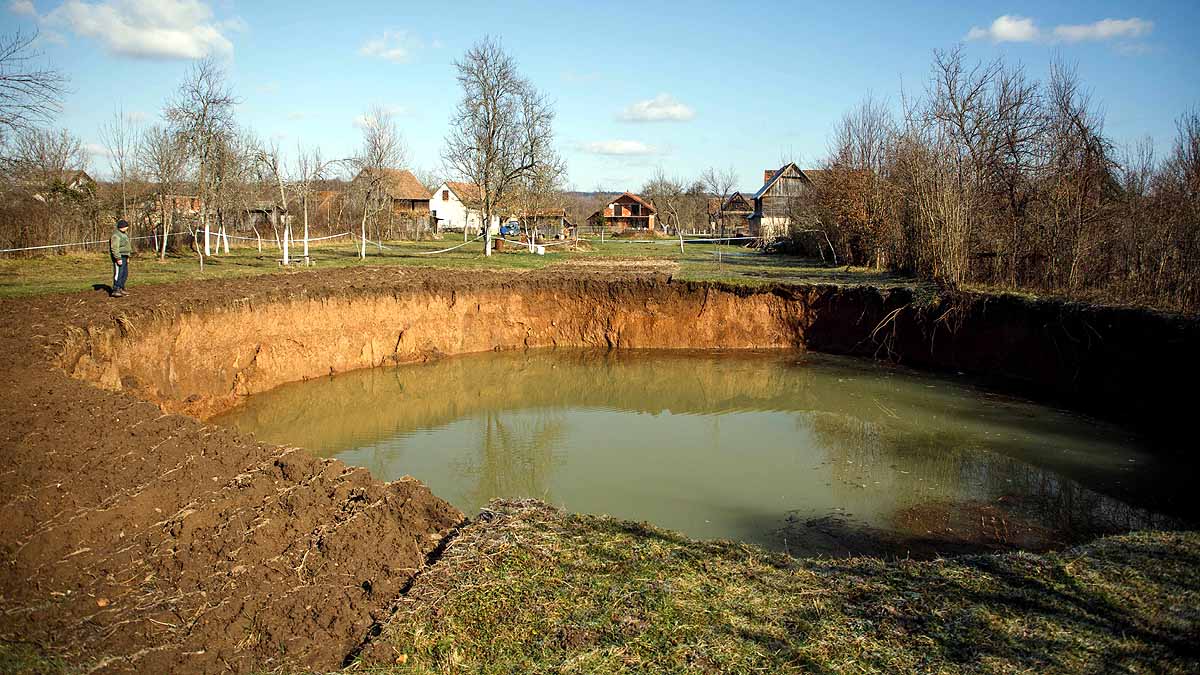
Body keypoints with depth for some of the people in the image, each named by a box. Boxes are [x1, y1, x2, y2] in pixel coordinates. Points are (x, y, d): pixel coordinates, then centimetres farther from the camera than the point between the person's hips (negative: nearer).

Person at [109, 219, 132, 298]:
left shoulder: (124, 234, 16)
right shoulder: (116, 235, -16)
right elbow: (114, 248, -22)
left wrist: (127, 257, 24)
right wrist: (118, 259, -26)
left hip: (124, 256, 10)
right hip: (119, 257, -10)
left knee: (125, 274, 13)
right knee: (118, 273, -12)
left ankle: (121, 289, 20)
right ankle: (115, 290, -13)